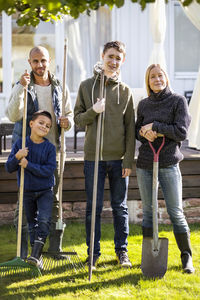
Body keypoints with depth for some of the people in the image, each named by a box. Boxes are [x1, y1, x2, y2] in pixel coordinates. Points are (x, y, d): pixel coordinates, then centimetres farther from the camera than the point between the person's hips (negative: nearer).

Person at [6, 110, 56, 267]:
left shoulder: (49, 147, -10)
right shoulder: (20, 144, -5)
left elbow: (49, 170, -19)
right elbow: (9, 168, -5)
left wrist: (28, 165, -24)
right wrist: (17, 157, -26)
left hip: (45, 191, -2)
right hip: (27, 191, 2)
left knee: (44, 220, -17)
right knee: (32, 223, 12)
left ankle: (35, 254, -19)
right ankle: (35, 252, 24)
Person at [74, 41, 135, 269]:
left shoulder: (125, 91, 6)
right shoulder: (86, 86, 4)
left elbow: (130, 128, 5)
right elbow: (78, 119, 4)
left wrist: (129, 160, -1)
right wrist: (93, 111, -17)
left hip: (118, 158, 1)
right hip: (93, 157, -1)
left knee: (120, 207, 8)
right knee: (93, 208, 3)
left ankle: (122, 251, 20)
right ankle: (93, 252, 13)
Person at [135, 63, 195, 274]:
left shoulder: (178, 101, -3)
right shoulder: (143, 104, 9)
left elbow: (181, 132, -10)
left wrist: (155, 126, -12)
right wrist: (144, 133, -6)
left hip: (169, 163, -4)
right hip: (145, 163, 4)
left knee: (176, 212, -4)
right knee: (148, 211, 8)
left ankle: (186, 256, 7)